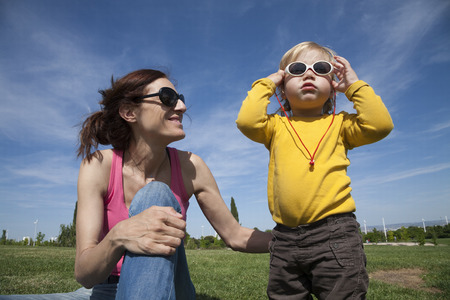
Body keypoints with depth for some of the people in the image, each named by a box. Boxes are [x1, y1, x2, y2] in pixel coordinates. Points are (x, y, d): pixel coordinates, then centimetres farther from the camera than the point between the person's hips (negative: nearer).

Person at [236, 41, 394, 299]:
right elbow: (247, 121, -7)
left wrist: (354, 85, 2)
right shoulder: (276, 126, 11)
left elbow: (379, 125, -6)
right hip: (285, 237, 2)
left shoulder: (340, 124, 9)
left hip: (335, 233, -1)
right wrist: (266, 84, 4)